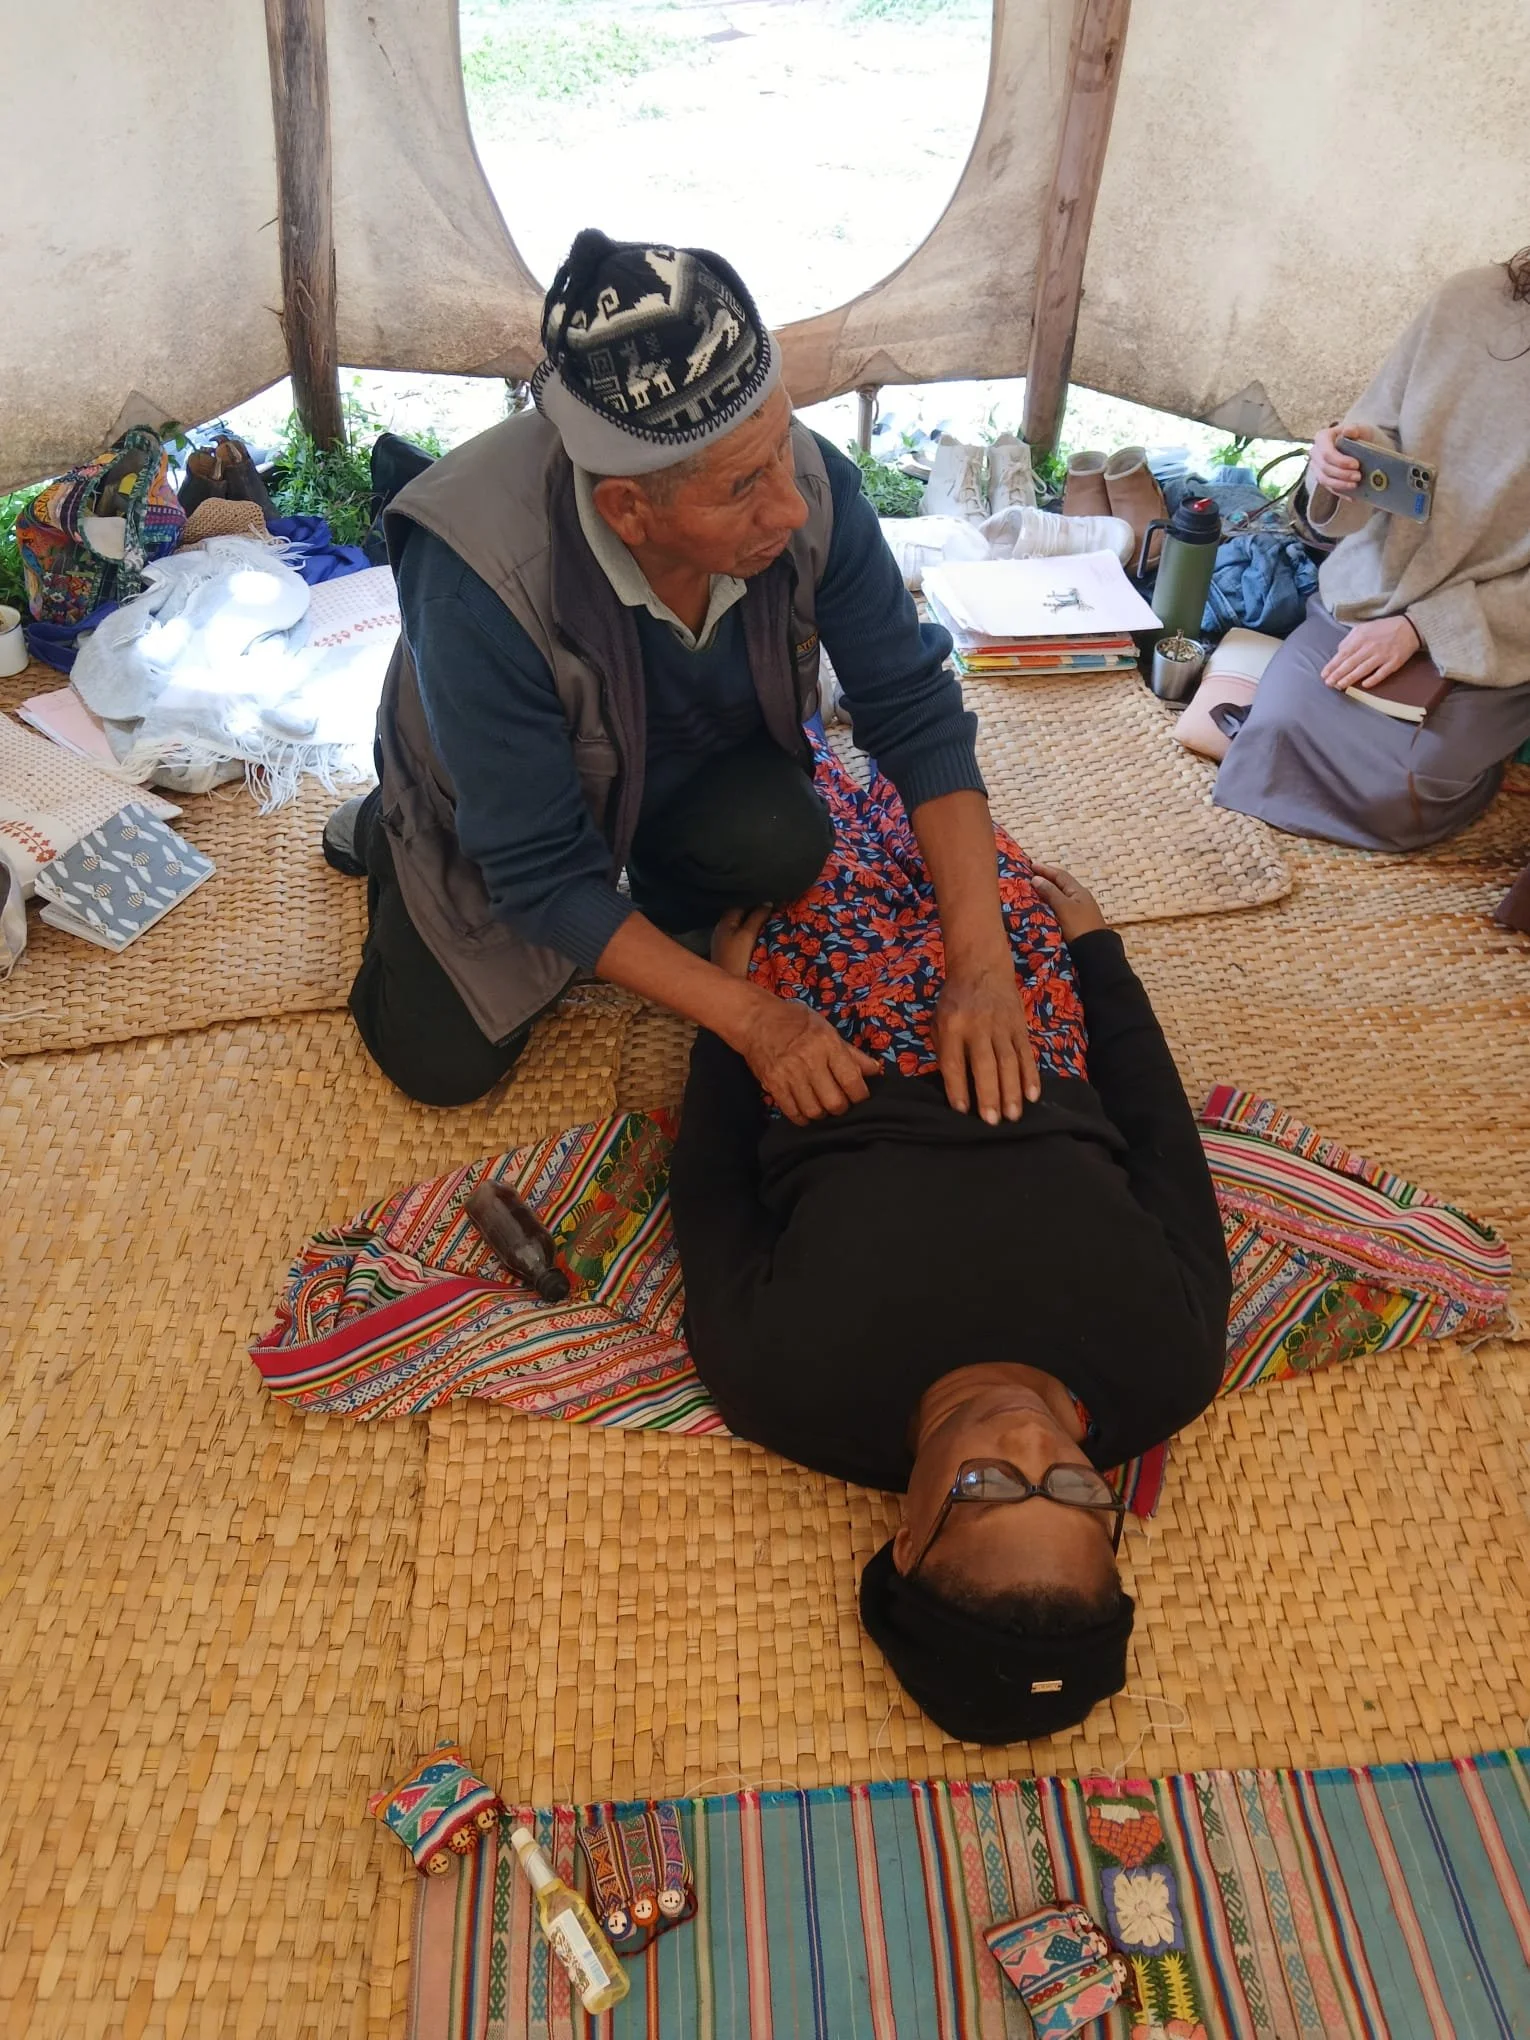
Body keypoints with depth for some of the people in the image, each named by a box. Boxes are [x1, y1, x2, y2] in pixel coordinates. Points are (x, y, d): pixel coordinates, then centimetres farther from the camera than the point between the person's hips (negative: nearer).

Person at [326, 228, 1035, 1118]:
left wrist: (983, 963, -34)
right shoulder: (481, 580, -40)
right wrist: (751, 1017, -36)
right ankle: (387, 835, 24)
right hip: (495, 810, -2)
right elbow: (544, 873, -32)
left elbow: (916, 707, -23)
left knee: (785, 843, -30)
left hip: (694, 762, 2)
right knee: (446, 1066, -2)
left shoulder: (810, 482, -31)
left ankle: (669, 896, 6)